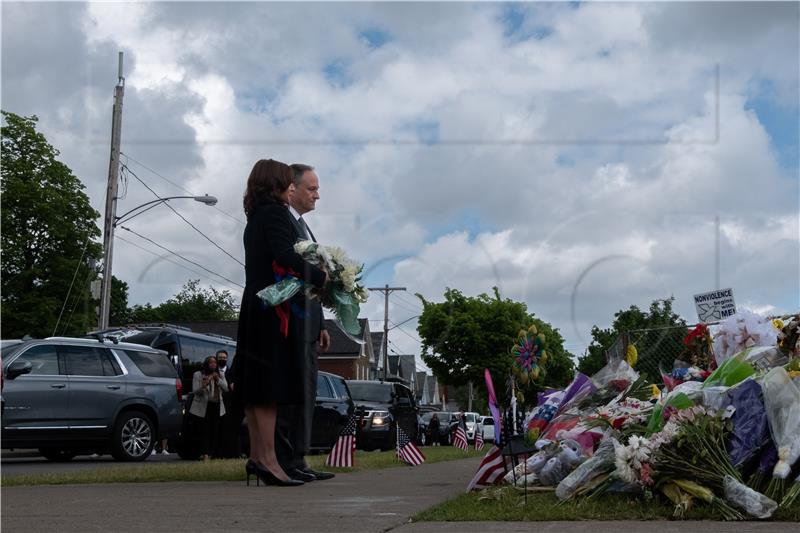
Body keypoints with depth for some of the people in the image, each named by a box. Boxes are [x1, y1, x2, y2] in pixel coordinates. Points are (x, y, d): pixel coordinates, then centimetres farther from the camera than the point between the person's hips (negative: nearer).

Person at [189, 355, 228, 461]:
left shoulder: (220, 375, 14)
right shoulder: (198, 375, 2)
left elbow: (226, 388, 1)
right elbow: (195, 391, -7)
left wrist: (217, 379, -12)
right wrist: (203, 386, -26)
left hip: (217, 406, 4)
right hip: (203, 406, -4)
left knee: (214, 430, 0)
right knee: (205, 430, -12)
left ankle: (211, 453, 4)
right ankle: (205, 454, -15)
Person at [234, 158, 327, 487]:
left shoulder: (255, 217, 21)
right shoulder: (275, 212, -7)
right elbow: (285, 254, -21)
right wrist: (319, 277, -11)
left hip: (254, 306, 10)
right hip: (273, 307, -10)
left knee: (256, 385, 8)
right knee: (271, 384, -11)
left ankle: (257, 456, 12)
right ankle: (267, 460, -13)